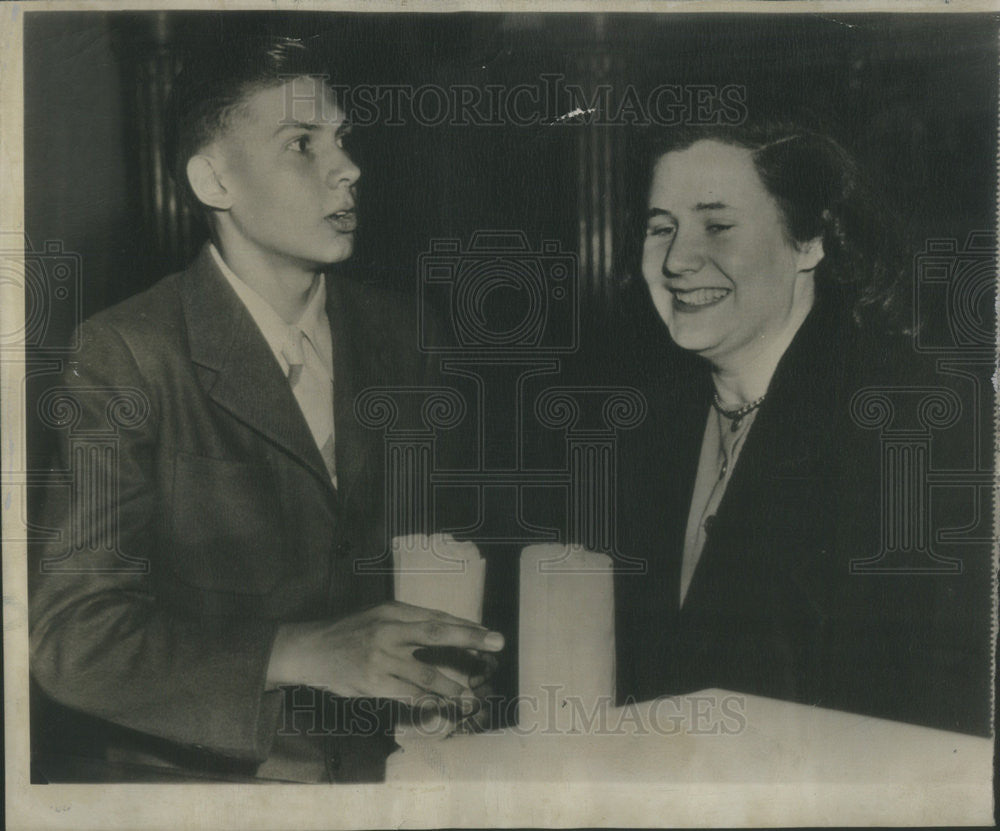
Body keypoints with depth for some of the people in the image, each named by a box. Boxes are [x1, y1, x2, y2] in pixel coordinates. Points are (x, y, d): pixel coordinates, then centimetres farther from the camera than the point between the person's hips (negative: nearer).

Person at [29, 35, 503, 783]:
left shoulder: (391, 329, 5)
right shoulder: (124, 356, -12)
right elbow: (70, 634, -17)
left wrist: (442, 671, -8)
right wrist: (301, 653, -29)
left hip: (388, 757, 1)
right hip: (201, 770, -1)